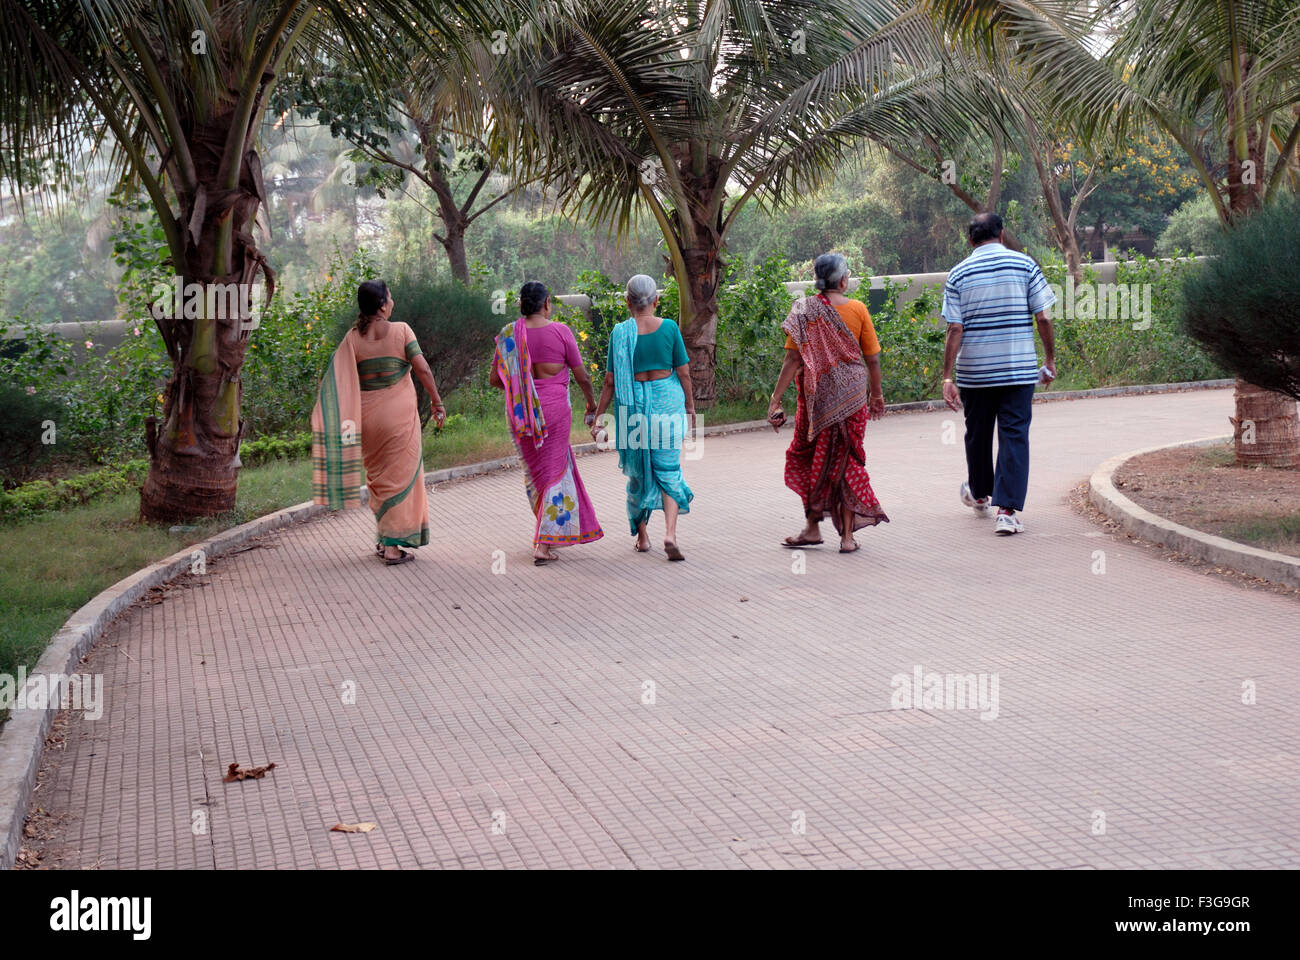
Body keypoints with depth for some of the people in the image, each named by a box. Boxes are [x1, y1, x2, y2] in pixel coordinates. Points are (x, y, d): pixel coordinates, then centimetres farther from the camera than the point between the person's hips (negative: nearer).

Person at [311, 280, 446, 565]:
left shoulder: (353, 338, -1)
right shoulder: (401, 331, -8)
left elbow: (337, 381, -6)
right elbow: (422, 369, -11)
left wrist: (333, 420, -4)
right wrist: (437, 402, 0)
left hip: (368, 417, 3)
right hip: (400, 415, -3)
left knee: (378, 476, 19)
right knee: (399, 476, 4)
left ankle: (383, 540, 26)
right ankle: (393, 545, 2)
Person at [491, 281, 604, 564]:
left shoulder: (509, 335, -1)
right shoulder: (560, 331, -8)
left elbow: (495, 379, 2)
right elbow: (582, 376, -4)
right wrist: (591, 402, 14)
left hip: (519, 411, 3)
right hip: (554, 408, -3)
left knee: (533, 470, 19)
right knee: (555, 472, 4)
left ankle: (551, 529, 33)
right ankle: (543, 543, -1)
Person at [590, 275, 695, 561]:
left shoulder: (620, 332, -5)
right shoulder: (669, 328, -5)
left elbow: (610, 381, -4)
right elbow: (684, 373, -1)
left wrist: (599, 416, 4)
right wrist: (690, 406, 11)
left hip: (633, 403, 0)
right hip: (667, 400, 0)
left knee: (638, 472, 15)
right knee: (668, 469, 5)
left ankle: (642, 536, 24)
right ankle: (670, 533, -12)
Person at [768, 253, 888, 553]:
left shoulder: (804, 310, -6)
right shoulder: (857, 309, -3)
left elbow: (793, 360, -11)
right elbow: (872, 359, 1)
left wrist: (775, 400, -9)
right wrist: (877, 395, 15)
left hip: (816, 397, -1)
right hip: (852, 396, 1)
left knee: (809, 458, 15)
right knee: (846, 460, 8)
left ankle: (813, 527, 16)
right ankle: (847, 535, 8)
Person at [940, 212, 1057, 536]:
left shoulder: (958, 274, 0)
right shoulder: (1024, 264, -1)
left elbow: (955, 330, -5)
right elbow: (1042, 318, -4)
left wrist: (948, 377, -4)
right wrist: (1050, 358, 8)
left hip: (974, 370, 1)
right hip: (1019, 368, -1)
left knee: (978, 434, 17)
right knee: (1014, 436, -1)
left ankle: (979, 495, 38)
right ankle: (1007, 510, -10)